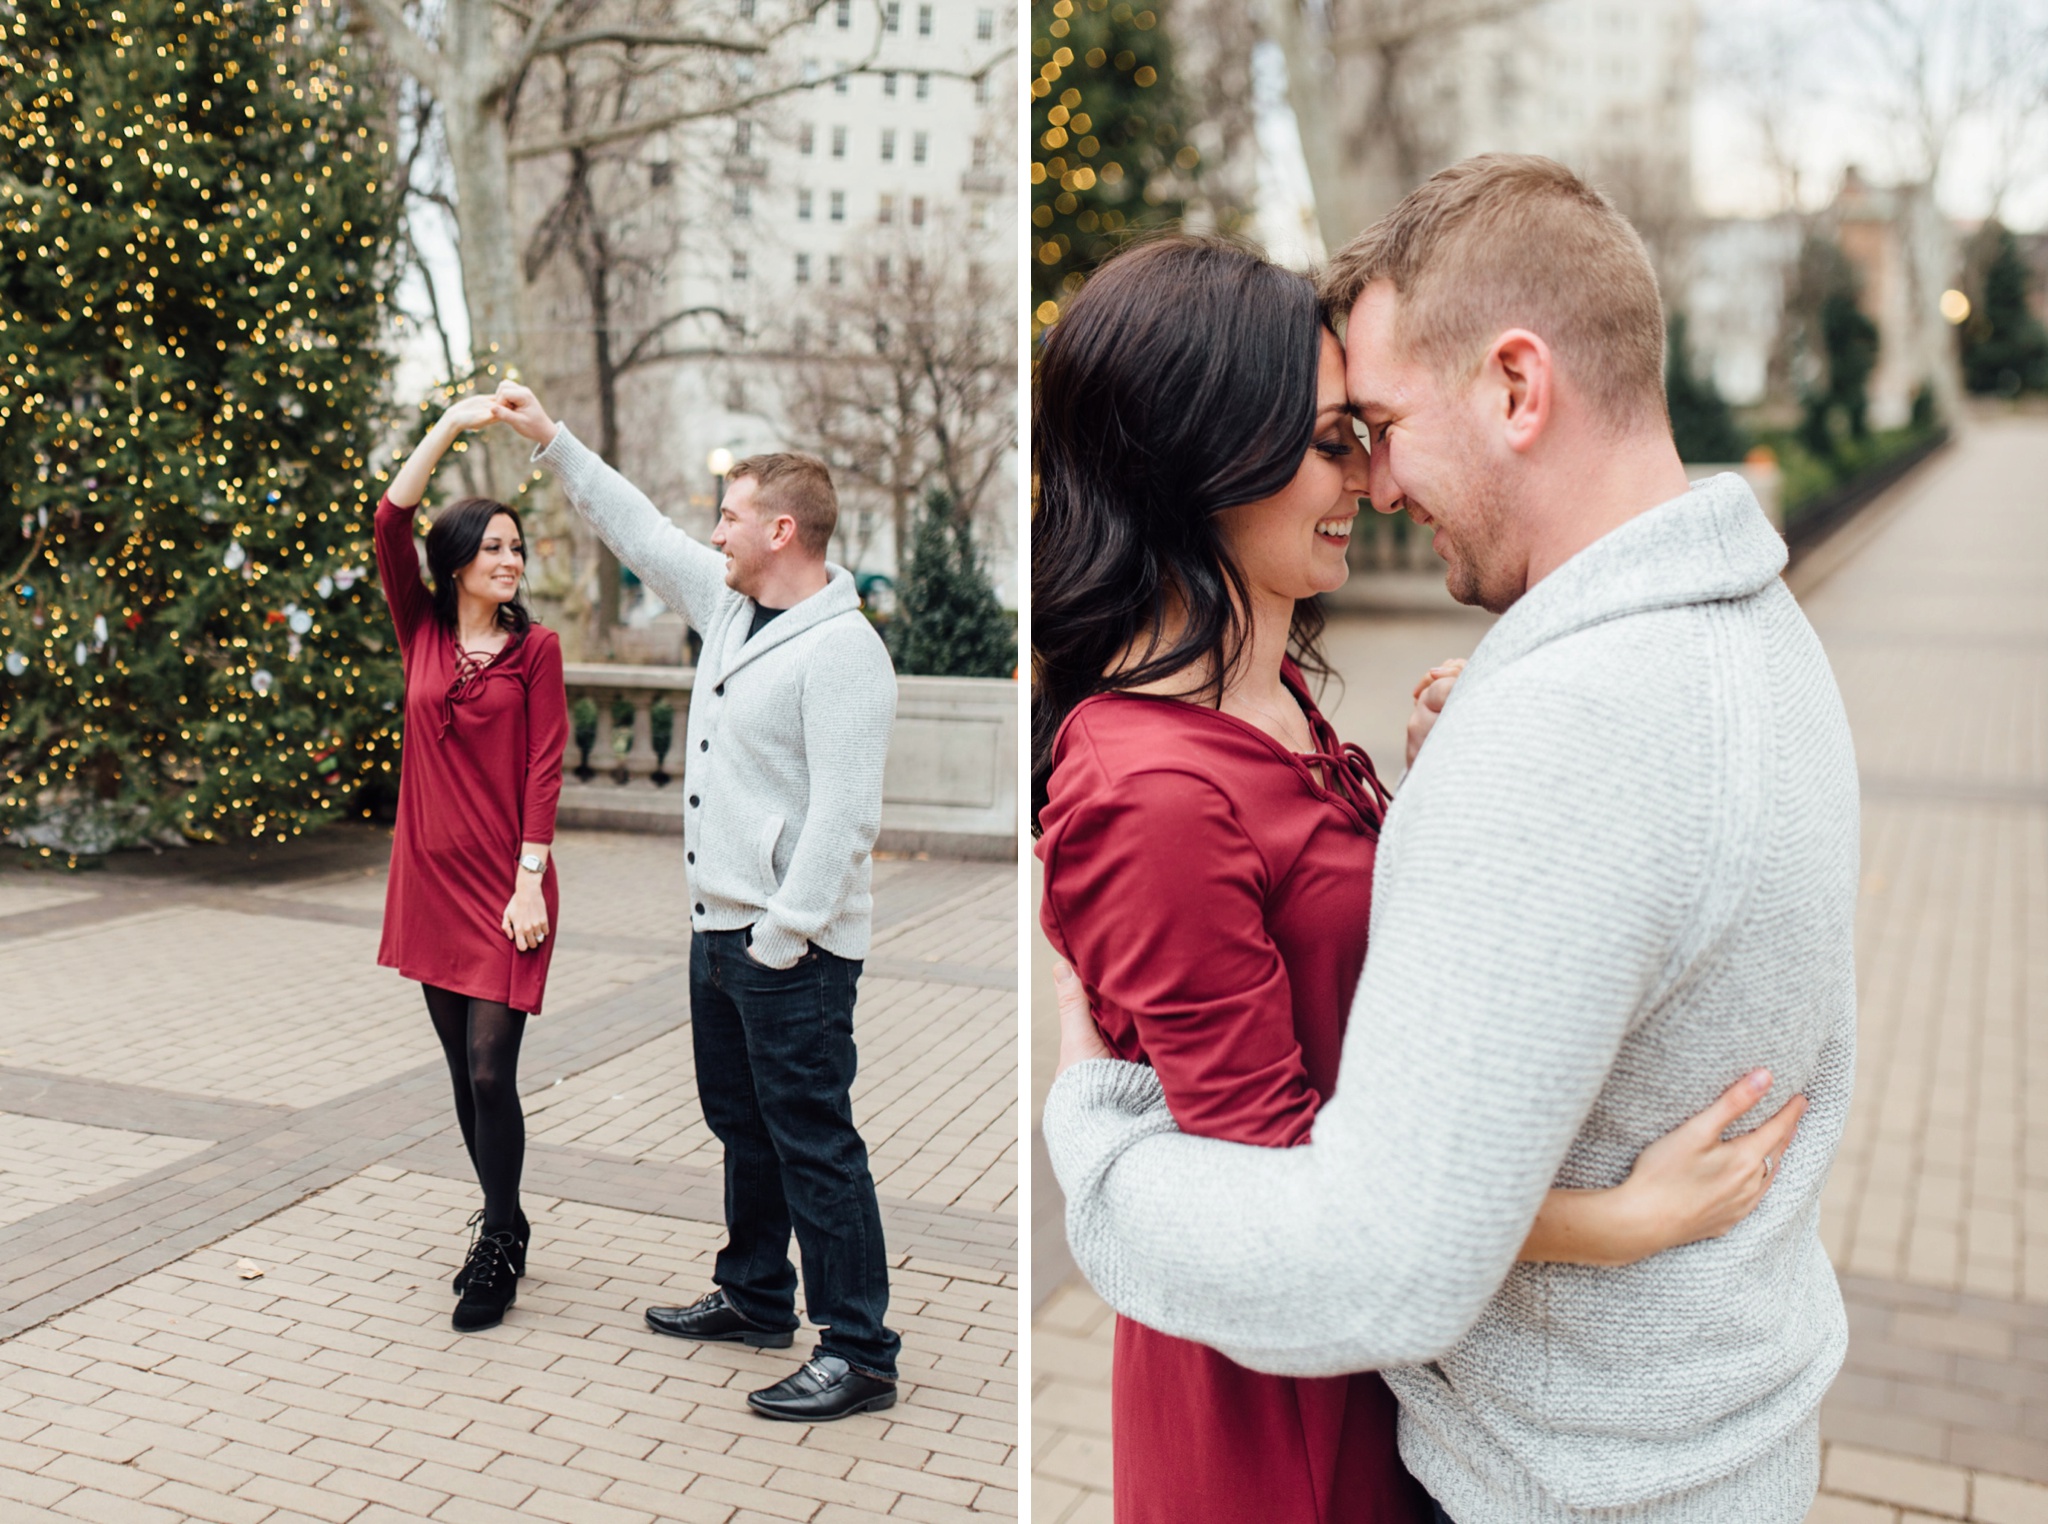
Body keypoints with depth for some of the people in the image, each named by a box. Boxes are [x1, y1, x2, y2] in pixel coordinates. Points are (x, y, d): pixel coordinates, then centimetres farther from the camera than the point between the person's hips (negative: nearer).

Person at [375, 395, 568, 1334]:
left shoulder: (536, 647, -1)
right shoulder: (421, 632, 6)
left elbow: (543, 767, -6)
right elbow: (390, 523, -5)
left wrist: (530, 882, -13)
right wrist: (449, 427, -11)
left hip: (504, 881, -4)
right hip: (430, 872, 4)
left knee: (490, 1072, -6)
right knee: (461, 1070, 12)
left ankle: (500, 1252, 10)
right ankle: (502, 1225, 29)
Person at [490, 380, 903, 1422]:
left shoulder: (843, 651, -19)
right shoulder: (730, 605, 10)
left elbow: (843, 813, -23)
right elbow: (637, 530, 21)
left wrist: (784, 935, -22)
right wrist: (550, 440, 20)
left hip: (791, 948, -10)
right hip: (718, 927, 10)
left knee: (813, 1142, -4)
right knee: (742, 1125, 21)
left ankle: (859, 1353, 6)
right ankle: (755, 1298, 37)